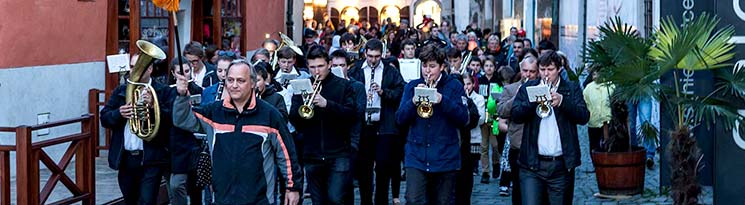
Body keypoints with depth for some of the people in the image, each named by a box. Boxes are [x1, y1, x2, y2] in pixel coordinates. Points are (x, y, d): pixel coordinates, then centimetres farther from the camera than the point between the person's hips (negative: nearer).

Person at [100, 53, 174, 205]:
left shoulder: (163, 92, 0)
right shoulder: (120, 91, 13)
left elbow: (171, 119, -12)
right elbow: (104, 118, 7)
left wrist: (154, 105, -26)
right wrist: (119, 113, -13)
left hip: (151, 159, -5)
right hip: (125, 158, 5)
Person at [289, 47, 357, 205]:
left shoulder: (343, 86, 2)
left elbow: (352, 114, -10)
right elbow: (293, 120, 2)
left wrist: (327, 104, -23)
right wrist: (304, 104, -18)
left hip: (338, 154, -3)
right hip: (312, 155, 3)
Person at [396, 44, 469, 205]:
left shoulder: (454, 87, 3)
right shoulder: (412, 86, 8)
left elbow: (463, 119, -7)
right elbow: (400, 119, 2)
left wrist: (443, 100, -20)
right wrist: (413, 101, -16)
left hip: (445, 158, 0)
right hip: (417, 157, 1)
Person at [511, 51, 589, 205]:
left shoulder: (572, 89, 8)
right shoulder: (527, 88, 10)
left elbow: (584, 117, -5)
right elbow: (515, 115, -3)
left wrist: (562, 101, -18)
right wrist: (535, 99, -17)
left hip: (561, 165, 0)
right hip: (532, 164, 0)